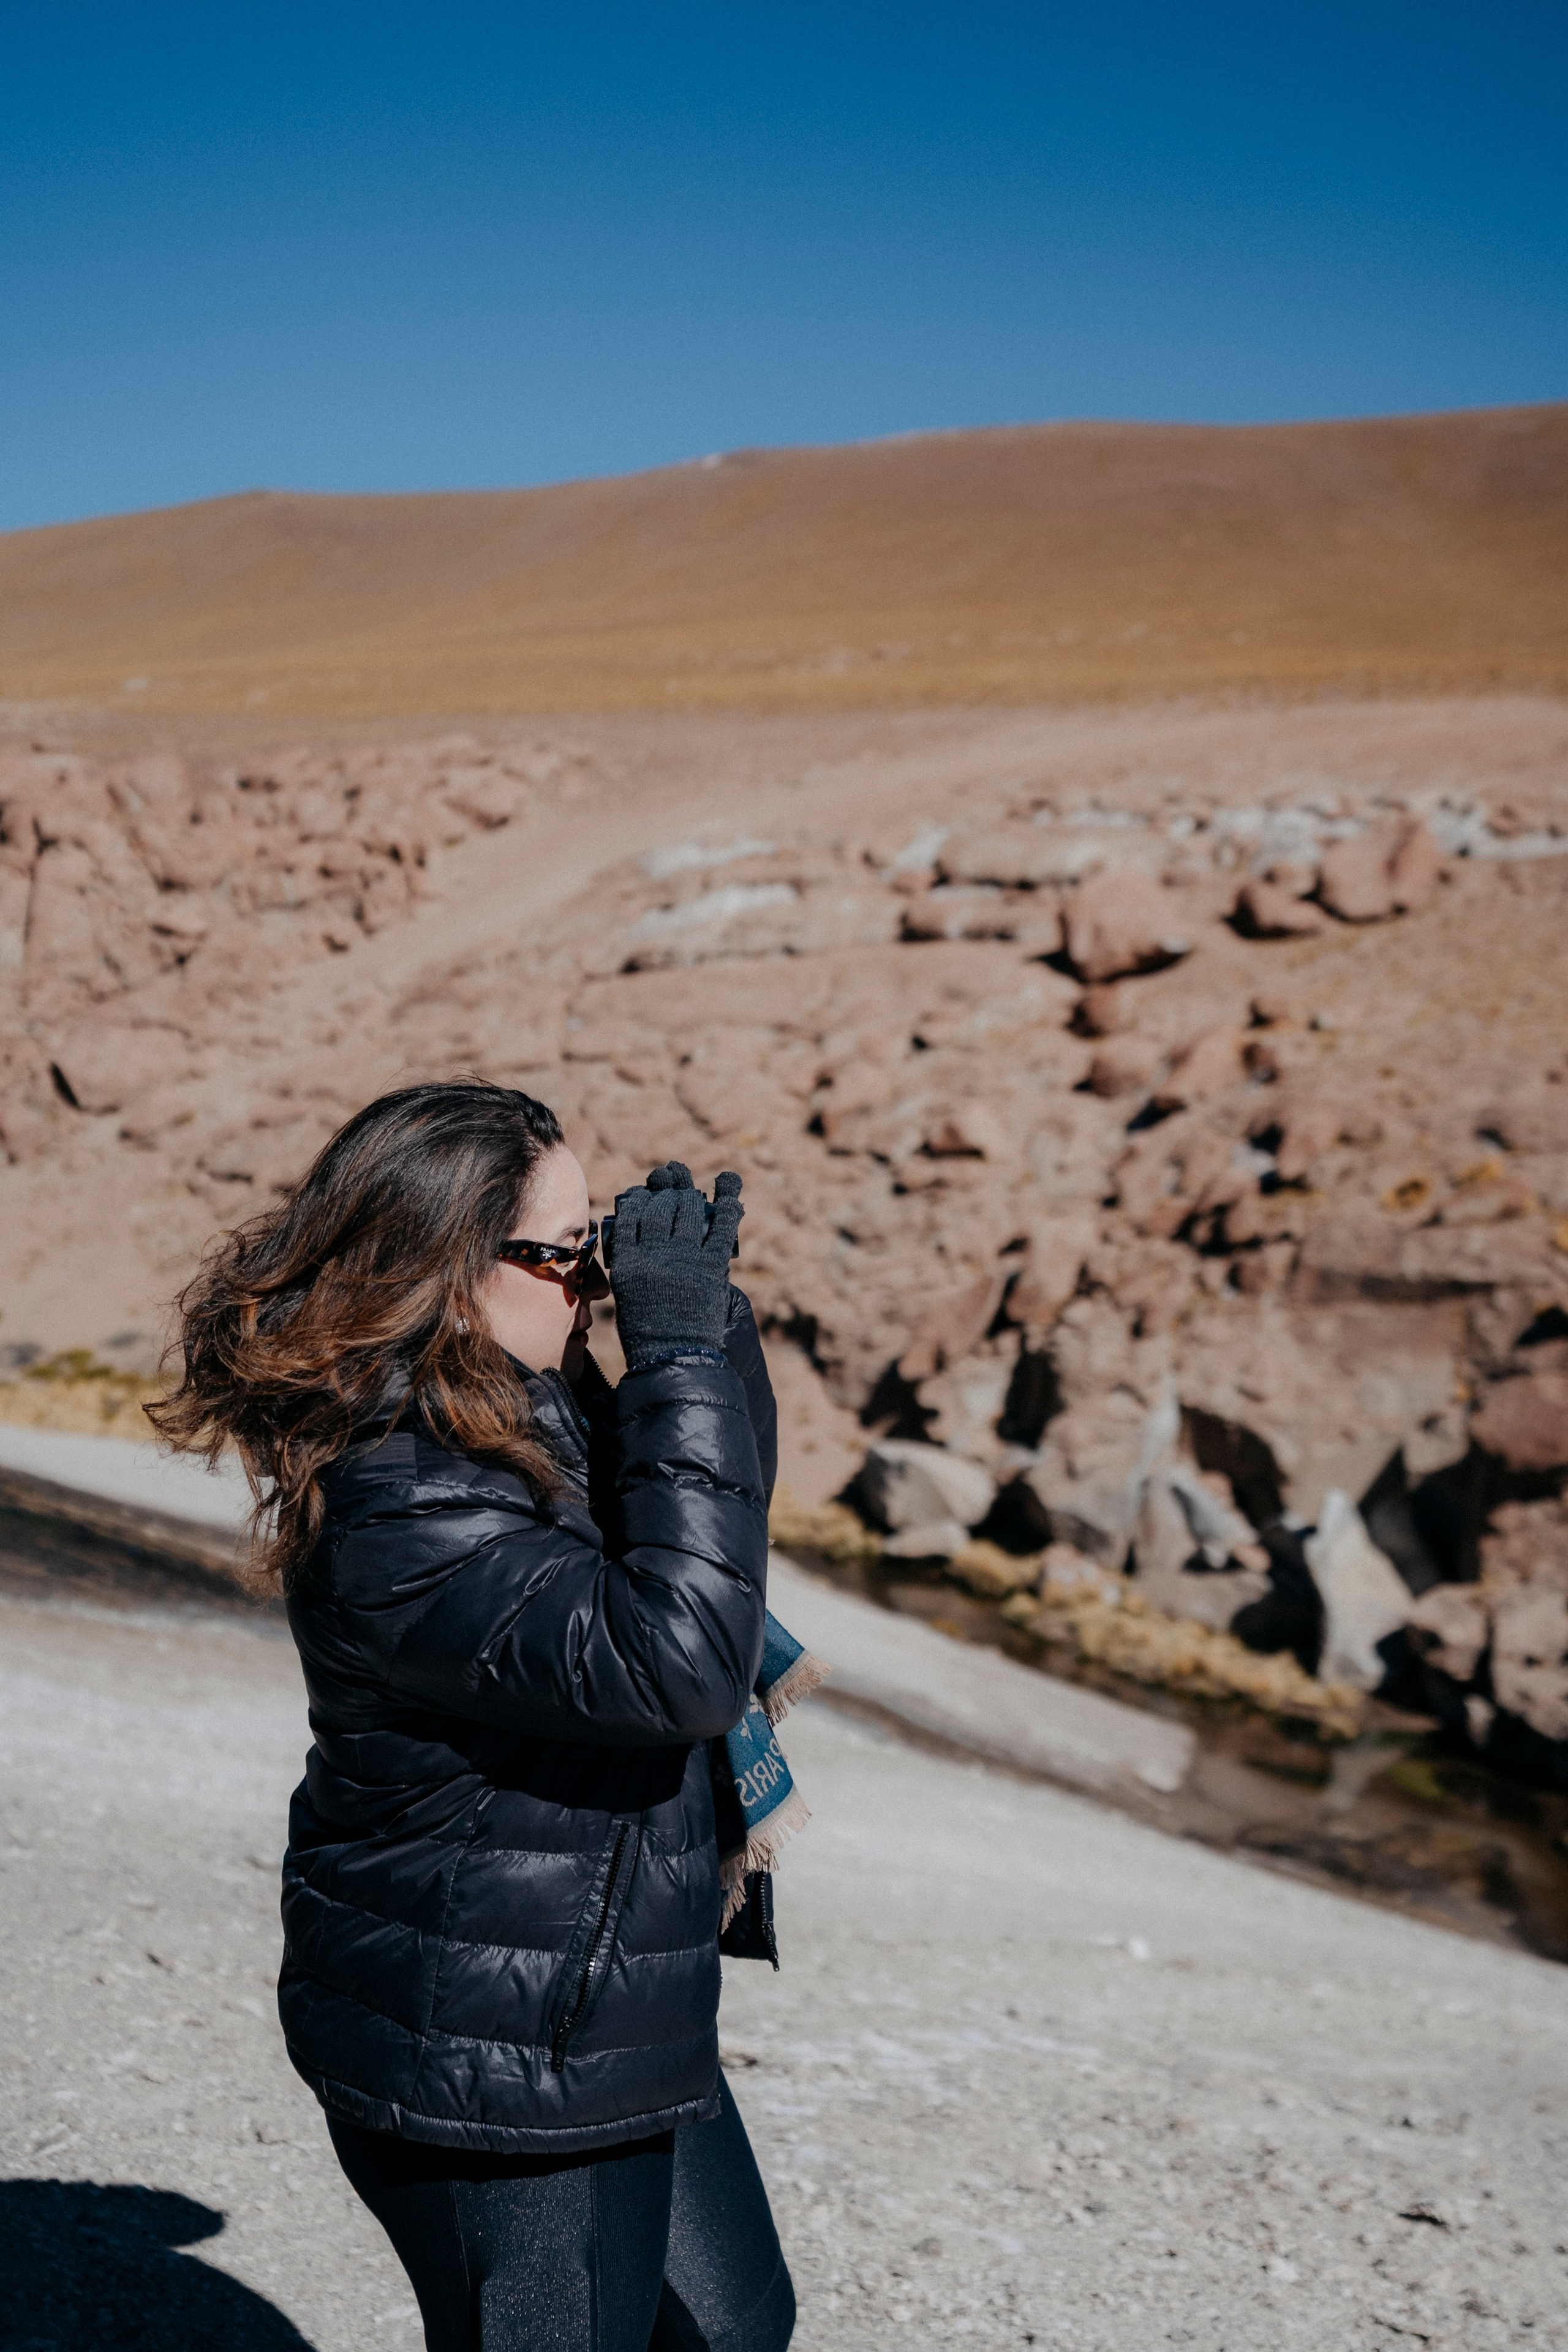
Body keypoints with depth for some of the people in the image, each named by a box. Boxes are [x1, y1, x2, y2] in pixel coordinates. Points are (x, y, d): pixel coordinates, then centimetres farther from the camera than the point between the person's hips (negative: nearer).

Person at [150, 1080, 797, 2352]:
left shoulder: (531, 1418, 1)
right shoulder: (398, 1519, -29)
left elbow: (712, 1513, 15)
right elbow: (679, 1661, -37)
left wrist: (704, 1313, -3)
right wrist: (680, 1354, -33)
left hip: (613, 2031, 10)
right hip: (492, 2087, -10)